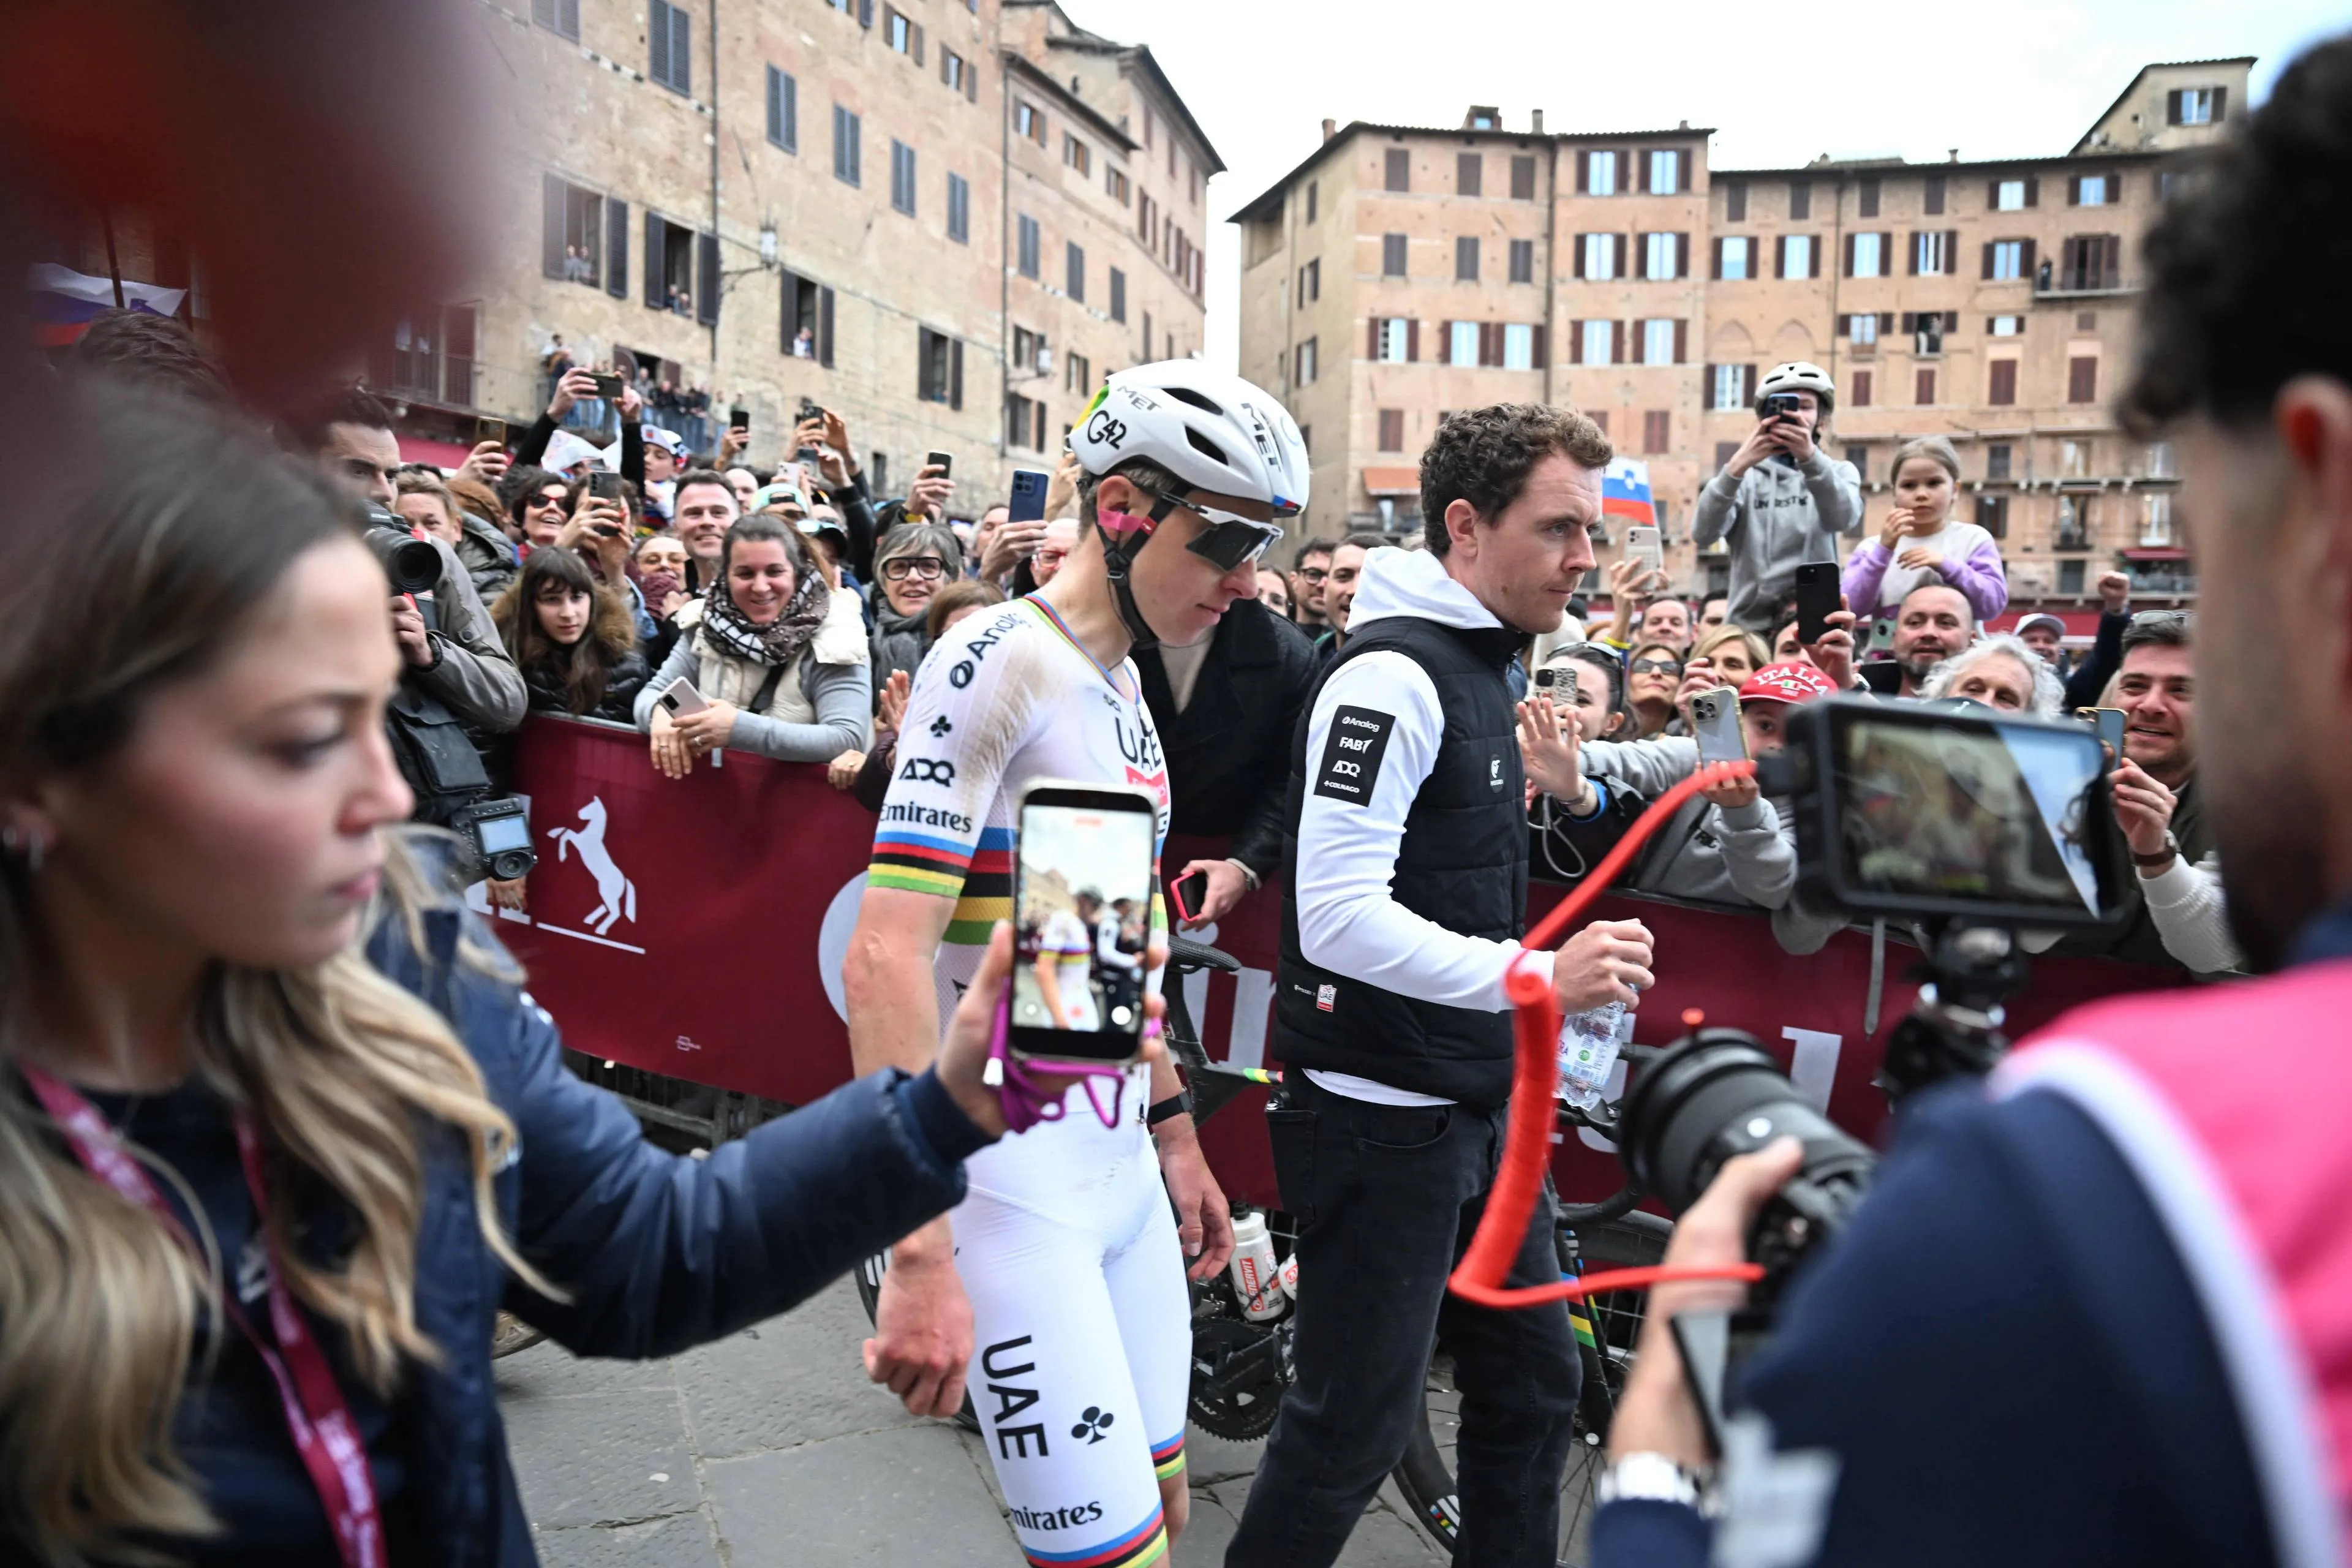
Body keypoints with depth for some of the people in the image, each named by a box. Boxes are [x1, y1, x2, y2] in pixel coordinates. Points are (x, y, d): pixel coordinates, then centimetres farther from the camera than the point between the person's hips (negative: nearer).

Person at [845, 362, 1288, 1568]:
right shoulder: (999, 661, -16)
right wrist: (920, 1257, -25)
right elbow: (883, 958, -23)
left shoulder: (1128, 687, 11)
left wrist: (1176, 1133, 21)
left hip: (1119, 1163, 9)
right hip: (1006, 1182, -9)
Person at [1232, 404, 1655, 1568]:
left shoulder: (1481, 666, 13)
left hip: (1477, 1108, 10)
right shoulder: (1392, 674, -19)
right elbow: (1338, 919, -27)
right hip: (1380, 1117, -9)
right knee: (1358, 1426, 3)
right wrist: (1538, 975, -31)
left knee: (1533, 1383, 18)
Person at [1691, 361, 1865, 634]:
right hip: (1750, 624, 0)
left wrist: (1811, 458, -27)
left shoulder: (1839, 472, 13)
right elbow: (1703, 533, -8)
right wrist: (1737, 466, -22)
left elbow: (1845, 518, -11)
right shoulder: (1746, 475, 11)